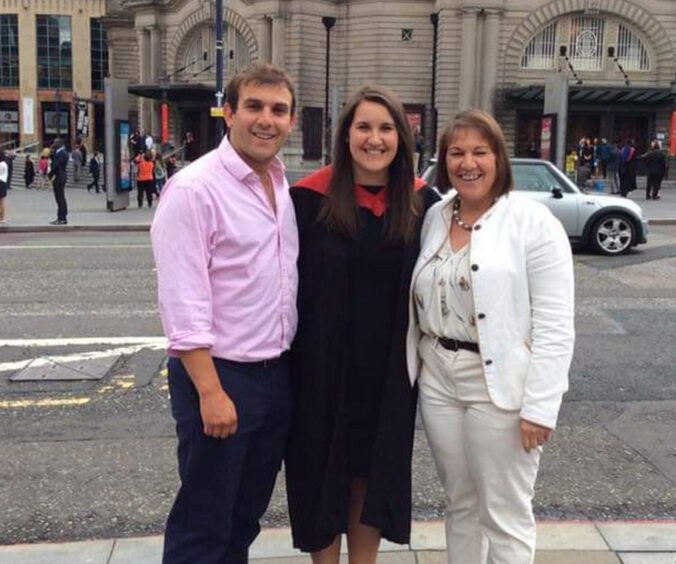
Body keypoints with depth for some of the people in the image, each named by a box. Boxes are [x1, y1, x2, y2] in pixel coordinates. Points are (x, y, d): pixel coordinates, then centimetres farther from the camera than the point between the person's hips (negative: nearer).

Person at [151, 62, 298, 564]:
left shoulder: (283, 188, 9)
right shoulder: (194, 189, -14)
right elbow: (183, 303, -18)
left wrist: (291, 365, 12)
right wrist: (210, 391, -21)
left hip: (276, 372, 7)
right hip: (218, 373, -7)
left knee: (246, 516, 19)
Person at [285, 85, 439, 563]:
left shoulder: (421, 202, 0)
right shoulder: (312, 198, -9)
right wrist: (293, 352, -7)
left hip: (389, 365, 2)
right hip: (325, 362, -2)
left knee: (374, 472, 15)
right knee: (325, 470, 12)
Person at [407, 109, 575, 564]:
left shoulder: (533, 221, -10)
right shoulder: (434, 217, 8)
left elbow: (554, 324, -13)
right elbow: (421, 300, 12)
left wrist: (539, 405, -16)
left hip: (499, 383, -5)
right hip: (438, 377, 6)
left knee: (506, 515, 5)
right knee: (460, 504, 18)